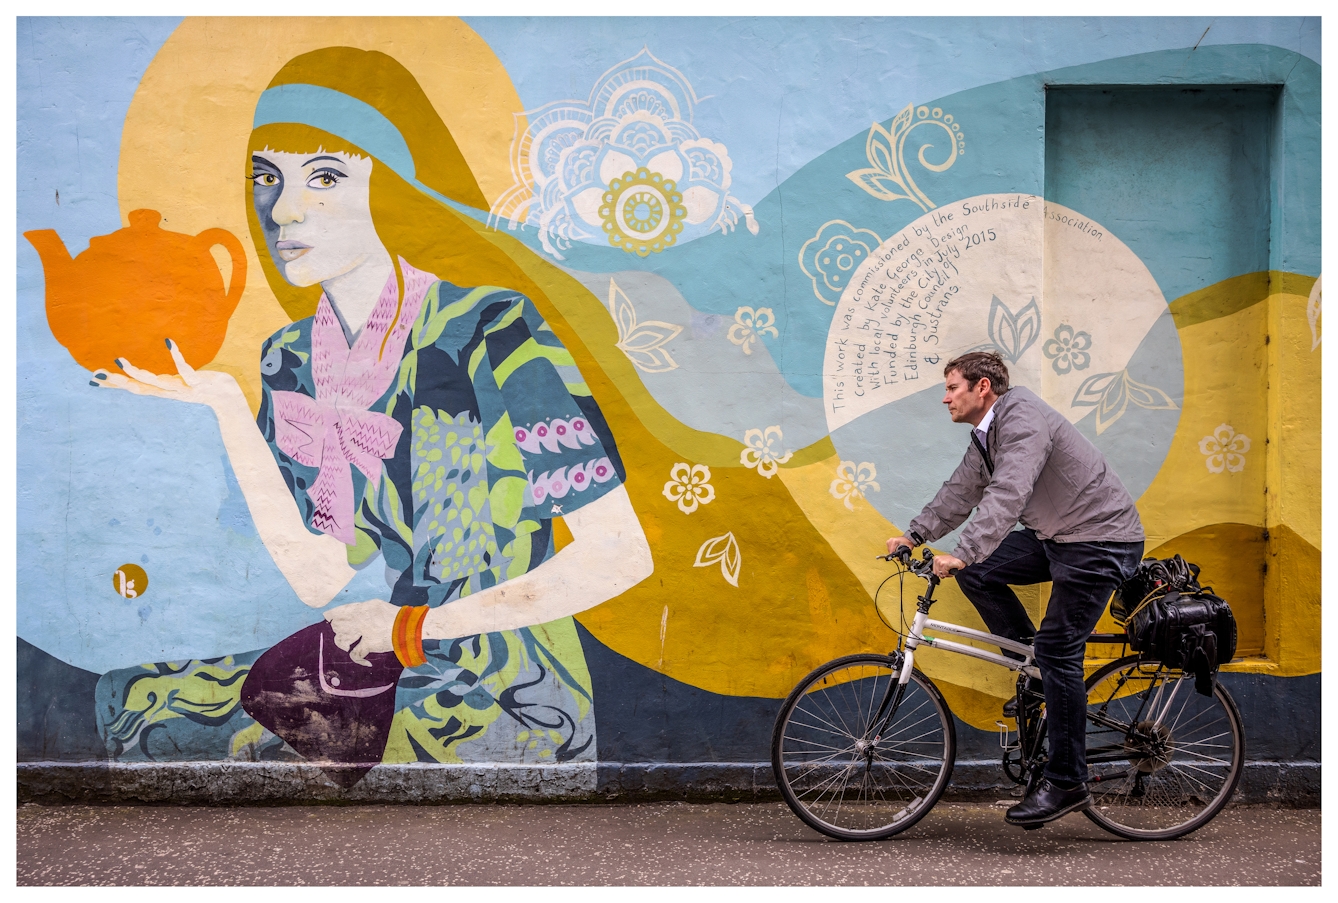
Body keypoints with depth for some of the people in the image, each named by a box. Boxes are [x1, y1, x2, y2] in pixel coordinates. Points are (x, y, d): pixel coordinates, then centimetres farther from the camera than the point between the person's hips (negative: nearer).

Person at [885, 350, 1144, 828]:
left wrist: (962, 553, -41)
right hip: (1055, 537, 10)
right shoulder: (986, 434, 9)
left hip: (1101, 541, -10)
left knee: (1058, 651, -12)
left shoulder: (1023, 418, -22)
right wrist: (914, 535, 9)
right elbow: (961, 490, 17)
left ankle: (1066, 784, -3)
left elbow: (1008, 495, -34)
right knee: (976, 572, 0)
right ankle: (1038, 672, 12)